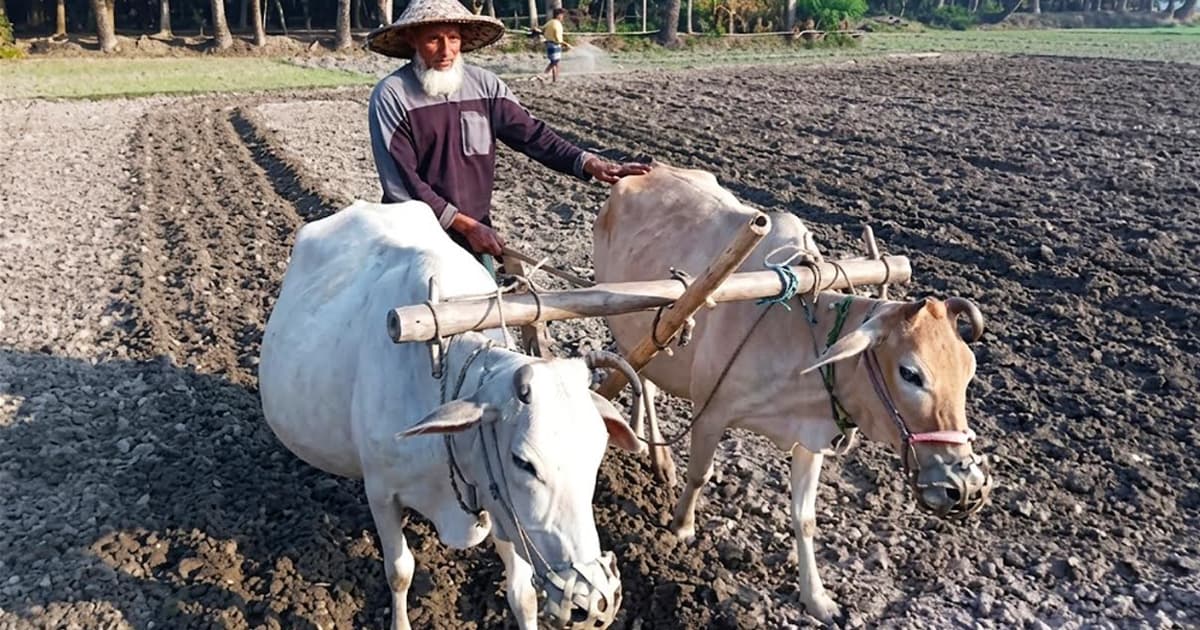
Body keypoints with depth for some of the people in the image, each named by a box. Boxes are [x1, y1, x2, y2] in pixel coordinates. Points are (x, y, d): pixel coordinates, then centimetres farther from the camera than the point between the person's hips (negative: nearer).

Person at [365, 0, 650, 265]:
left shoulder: (484, 85, 0)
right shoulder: (391, 96, -12)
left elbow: (530, 133, -5)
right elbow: (400, 183, -15)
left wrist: (590, 164, -21)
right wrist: (466, 225, -18)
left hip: (475, 235, 4)